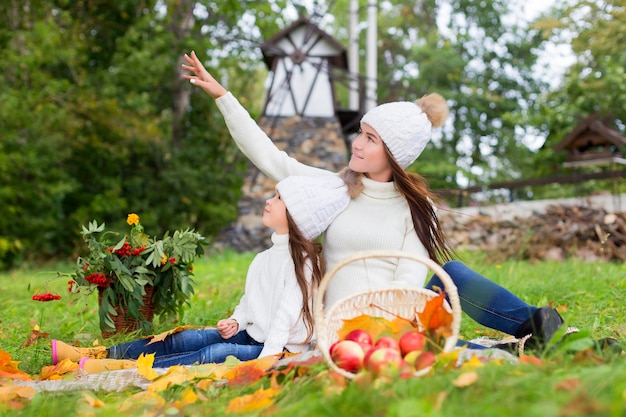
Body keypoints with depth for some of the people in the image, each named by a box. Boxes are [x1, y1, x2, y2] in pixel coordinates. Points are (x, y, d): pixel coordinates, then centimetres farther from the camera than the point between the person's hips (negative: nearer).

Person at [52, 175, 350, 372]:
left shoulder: (304, 261, -15)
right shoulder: (267, 258, 12)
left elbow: (287, 317, -22)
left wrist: (262, 363, -28)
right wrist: (236, 322, -4)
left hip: (283, 351, -8)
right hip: (253, 335, 8)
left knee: (219, 352, -31)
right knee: (184, 339, -4)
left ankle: (124, 369, -38)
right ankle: (89, 354, -8)